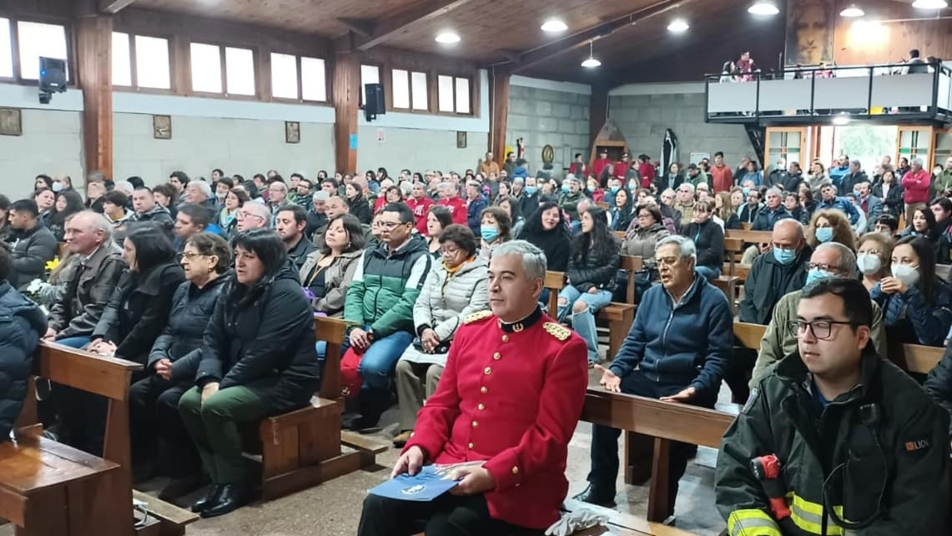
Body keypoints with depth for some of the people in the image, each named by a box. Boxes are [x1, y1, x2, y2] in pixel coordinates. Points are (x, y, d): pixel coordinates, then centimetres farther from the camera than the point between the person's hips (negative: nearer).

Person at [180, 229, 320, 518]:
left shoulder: (286, 294, -19)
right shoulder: (233, 288, 7)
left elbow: (264, 353, -24)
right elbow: (213, 337, 4)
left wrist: (222, 384, -19)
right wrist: (210, 378, -14)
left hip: (286, 380, -8)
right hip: (247, 378, 9)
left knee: (215, 406, -25)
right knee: (189, 402, -9)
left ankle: (236, 483, -8)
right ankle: (219, 478, 1)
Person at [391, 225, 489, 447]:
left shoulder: (482, 274, -5)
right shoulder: (437, 269, 17)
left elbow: (473, 313, -14)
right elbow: (421, 304, 12)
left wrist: (440, 333, -17)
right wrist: (425, 329, -9)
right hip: (430, 335, 6)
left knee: (435, 372, -29)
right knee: (404, 366, -16)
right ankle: (410, 426, -9)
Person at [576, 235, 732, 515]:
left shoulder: (713, 301, -6)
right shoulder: (652, 295, 11)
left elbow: (717, 357, -10)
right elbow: (634, 341, 13)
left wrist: (695, 390, -25)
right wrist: (616, 371, -5)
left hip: (686, 388, -5)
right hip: (646, 379, 5)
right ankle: (600, 491, -3)